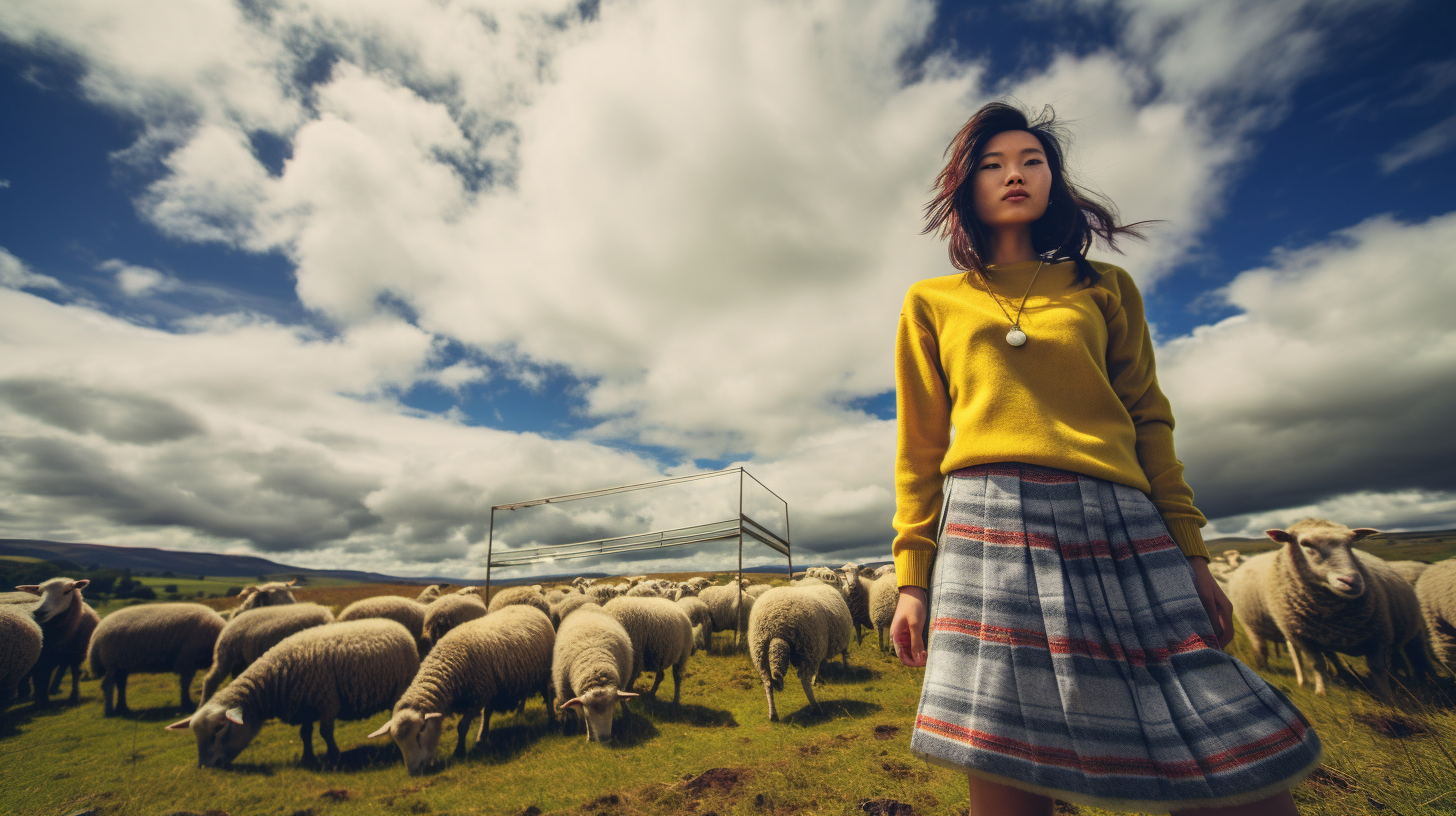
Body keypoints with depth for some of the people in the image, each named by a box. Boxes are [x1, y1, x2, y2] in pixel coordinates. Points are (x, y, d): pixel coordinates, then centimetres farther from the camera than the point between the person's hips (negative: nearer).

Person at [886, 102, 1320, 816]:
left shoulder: (1105, 287, 20)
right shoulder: (931, 302, 14)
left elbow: (1148, 420, 16)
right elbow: (919, 445, 8)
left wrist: (1189, 552, 6)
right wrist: (912, 576, 1)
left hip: (1121, 527, 3)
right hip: (988, 527, -2)